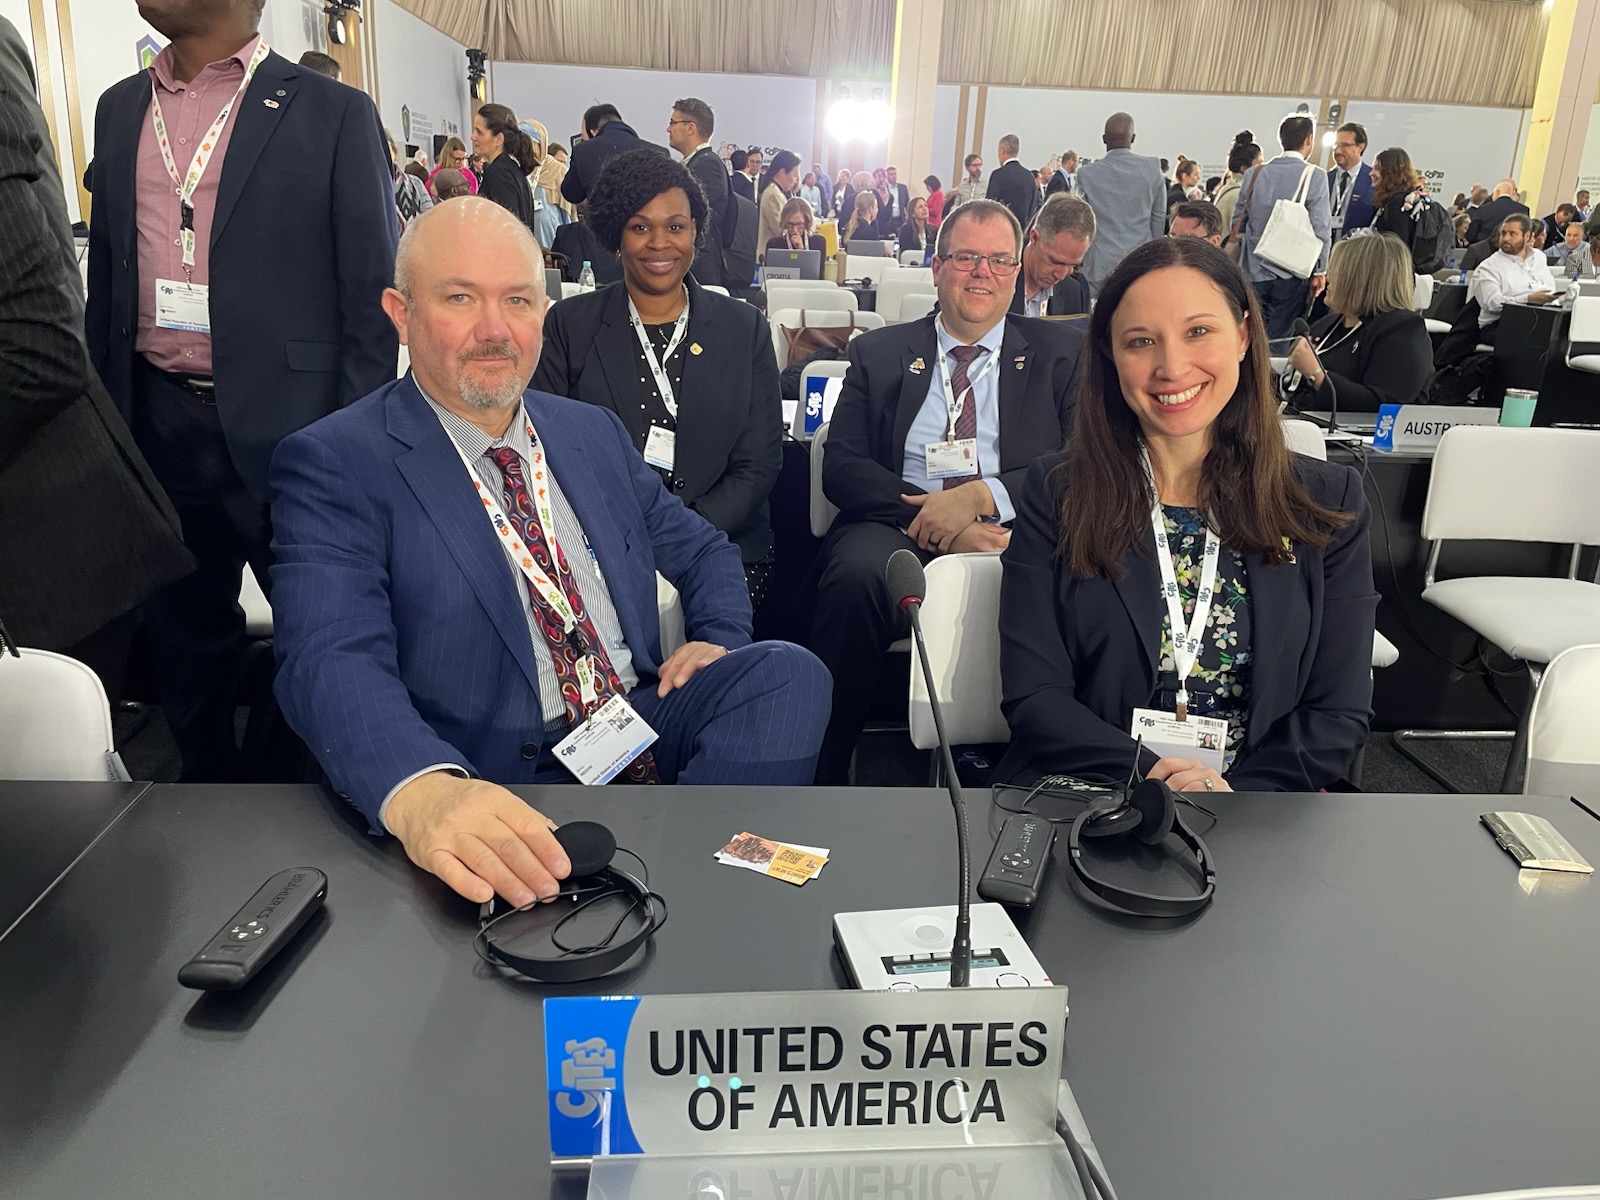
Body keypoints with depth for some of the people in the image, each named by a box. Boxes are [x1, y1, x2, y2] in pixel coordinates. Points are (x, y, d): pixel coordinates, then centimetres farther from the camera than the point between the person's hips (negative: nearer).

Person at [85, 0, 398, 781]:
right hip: (156, 427, 5)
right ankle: (208, 783, 37)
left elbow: (372, 298, -6)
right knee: (183, 636, 17)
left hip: (287, 426, -5)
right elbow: (105, 282, 15)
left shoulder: (332, 113, -5)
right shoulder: (120, 109, 12)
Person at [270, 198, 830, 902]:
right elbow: (331, 659, -20)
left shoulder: (595, 432, 16)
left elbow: (704, 550, 27)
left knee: (789, 671, -22)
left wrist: (718, 639, 2)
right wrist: (422, 791, -42)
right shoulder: (334, 465, -4)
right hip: (484, 787, -6)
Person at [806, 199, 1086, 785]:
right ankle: (822, 778, -21)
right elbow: (842, 467, 6)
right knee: (857, 574, -34)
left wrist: (983, 495, -14)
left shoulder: (1063, 352, 17)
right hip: (899, 526, 1)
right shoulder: (879, 352, 18)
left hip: (1014, 534, 0)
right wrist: (943, 525, -11)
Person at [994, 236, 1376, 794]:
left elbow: (1339, 713, 4)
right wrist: (1147, 774, -18)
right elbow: (1032, 697, -3)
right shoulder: (1055, 495, 2)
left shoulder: (1326, 502, 6)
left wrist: (1235, 794, -12)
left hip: (1259, 794, 1)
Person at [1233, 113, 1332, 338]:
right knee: (1280, 338, 1)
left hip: (1253, 271, 4)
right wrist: (1320, 272, 0)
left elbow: (1238, 222, 11)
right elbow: (1320, 229, -8)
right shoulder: (1314, 177, -6)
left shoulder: (1255, 174, 5)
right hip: (1291, 274, -3)